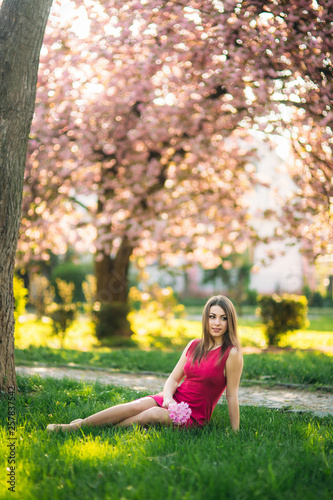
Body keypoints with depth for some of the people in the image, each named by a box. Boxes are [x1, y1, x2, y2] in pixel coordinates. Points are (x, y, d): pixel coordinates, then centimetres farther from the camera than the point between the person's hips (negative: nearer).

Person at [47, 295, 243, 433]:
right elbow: (173, 378, 7)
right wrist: (168, 399, -14)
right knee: (136, 406, -23)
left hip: (195, 415, -4)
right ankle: (77, 426, -22)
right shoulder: (194, 346, 8)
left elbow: (232, 395, -8)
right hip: (174, 399, 4)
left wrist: (235, 433, -7)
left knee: (154, 414, -32)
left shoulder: (232, 354, -9)